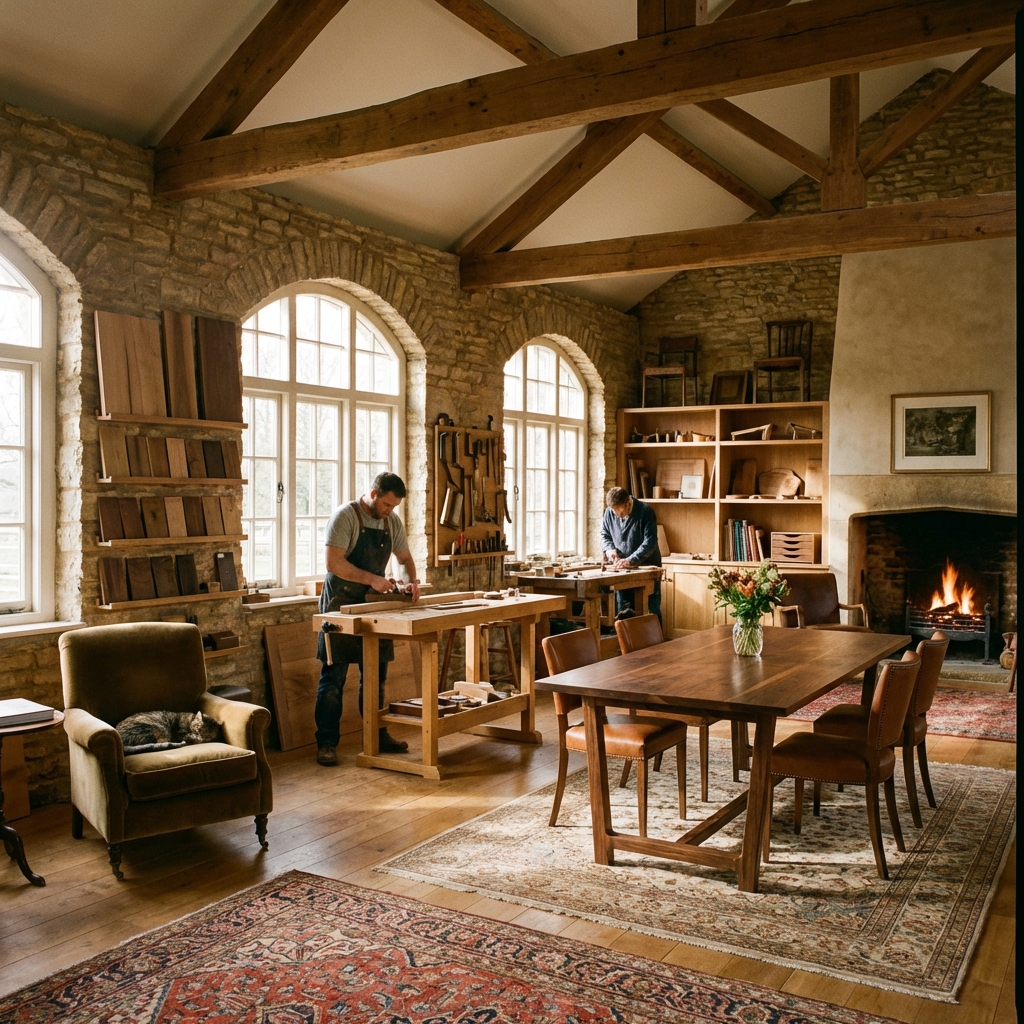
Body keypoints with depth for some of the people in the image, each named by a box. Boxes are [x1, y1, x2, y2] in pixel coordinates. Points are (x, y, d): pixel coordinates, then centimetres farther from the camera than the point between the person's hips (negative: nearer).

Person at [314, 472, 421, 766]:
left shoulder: (392, 522, 5)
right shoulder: (345, 516, -16)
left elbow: (405, 558, 16)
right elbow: (334, 563, -23)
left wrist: (411, 581, -4)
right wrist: (372, 579, -26)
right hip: (341, 605, -6)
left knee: (375, 675, 12)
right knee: (333, 676, -1)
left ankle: (377, 735, 23)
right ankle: (326, 742, 6)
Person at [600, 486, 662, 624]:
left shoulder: (645, 511, -18)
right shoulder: (610, 512, -5)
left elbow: (650, 542, -22)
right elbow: (604, 534, 10)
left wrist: (630, 560, -30)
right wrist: (609, 549, -10)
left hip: (647, 566, -4)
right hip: (622, 568, 4)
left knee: (653, 609, 3)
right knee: (623, 611, 9)